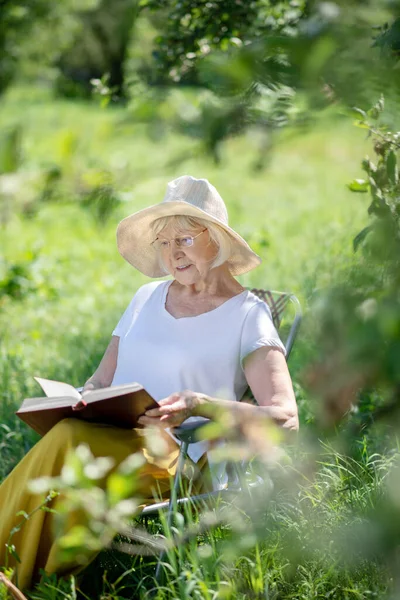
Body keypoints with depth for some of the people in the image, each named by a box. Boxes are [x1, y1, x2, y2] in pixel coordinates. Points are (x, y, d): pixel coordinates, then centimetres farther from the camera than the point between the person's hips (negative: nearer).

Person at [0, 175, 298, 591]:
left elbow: (285, 419, -8)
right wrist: (83, 397, -1)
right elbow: (101, 381, 24)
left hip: (175, 460, -5)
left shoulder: (247, 315, 3)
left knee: (69, 439, -33)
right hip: (108, 439, 5)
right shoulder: (148, 298, 21)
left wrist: (201, 405, -23)